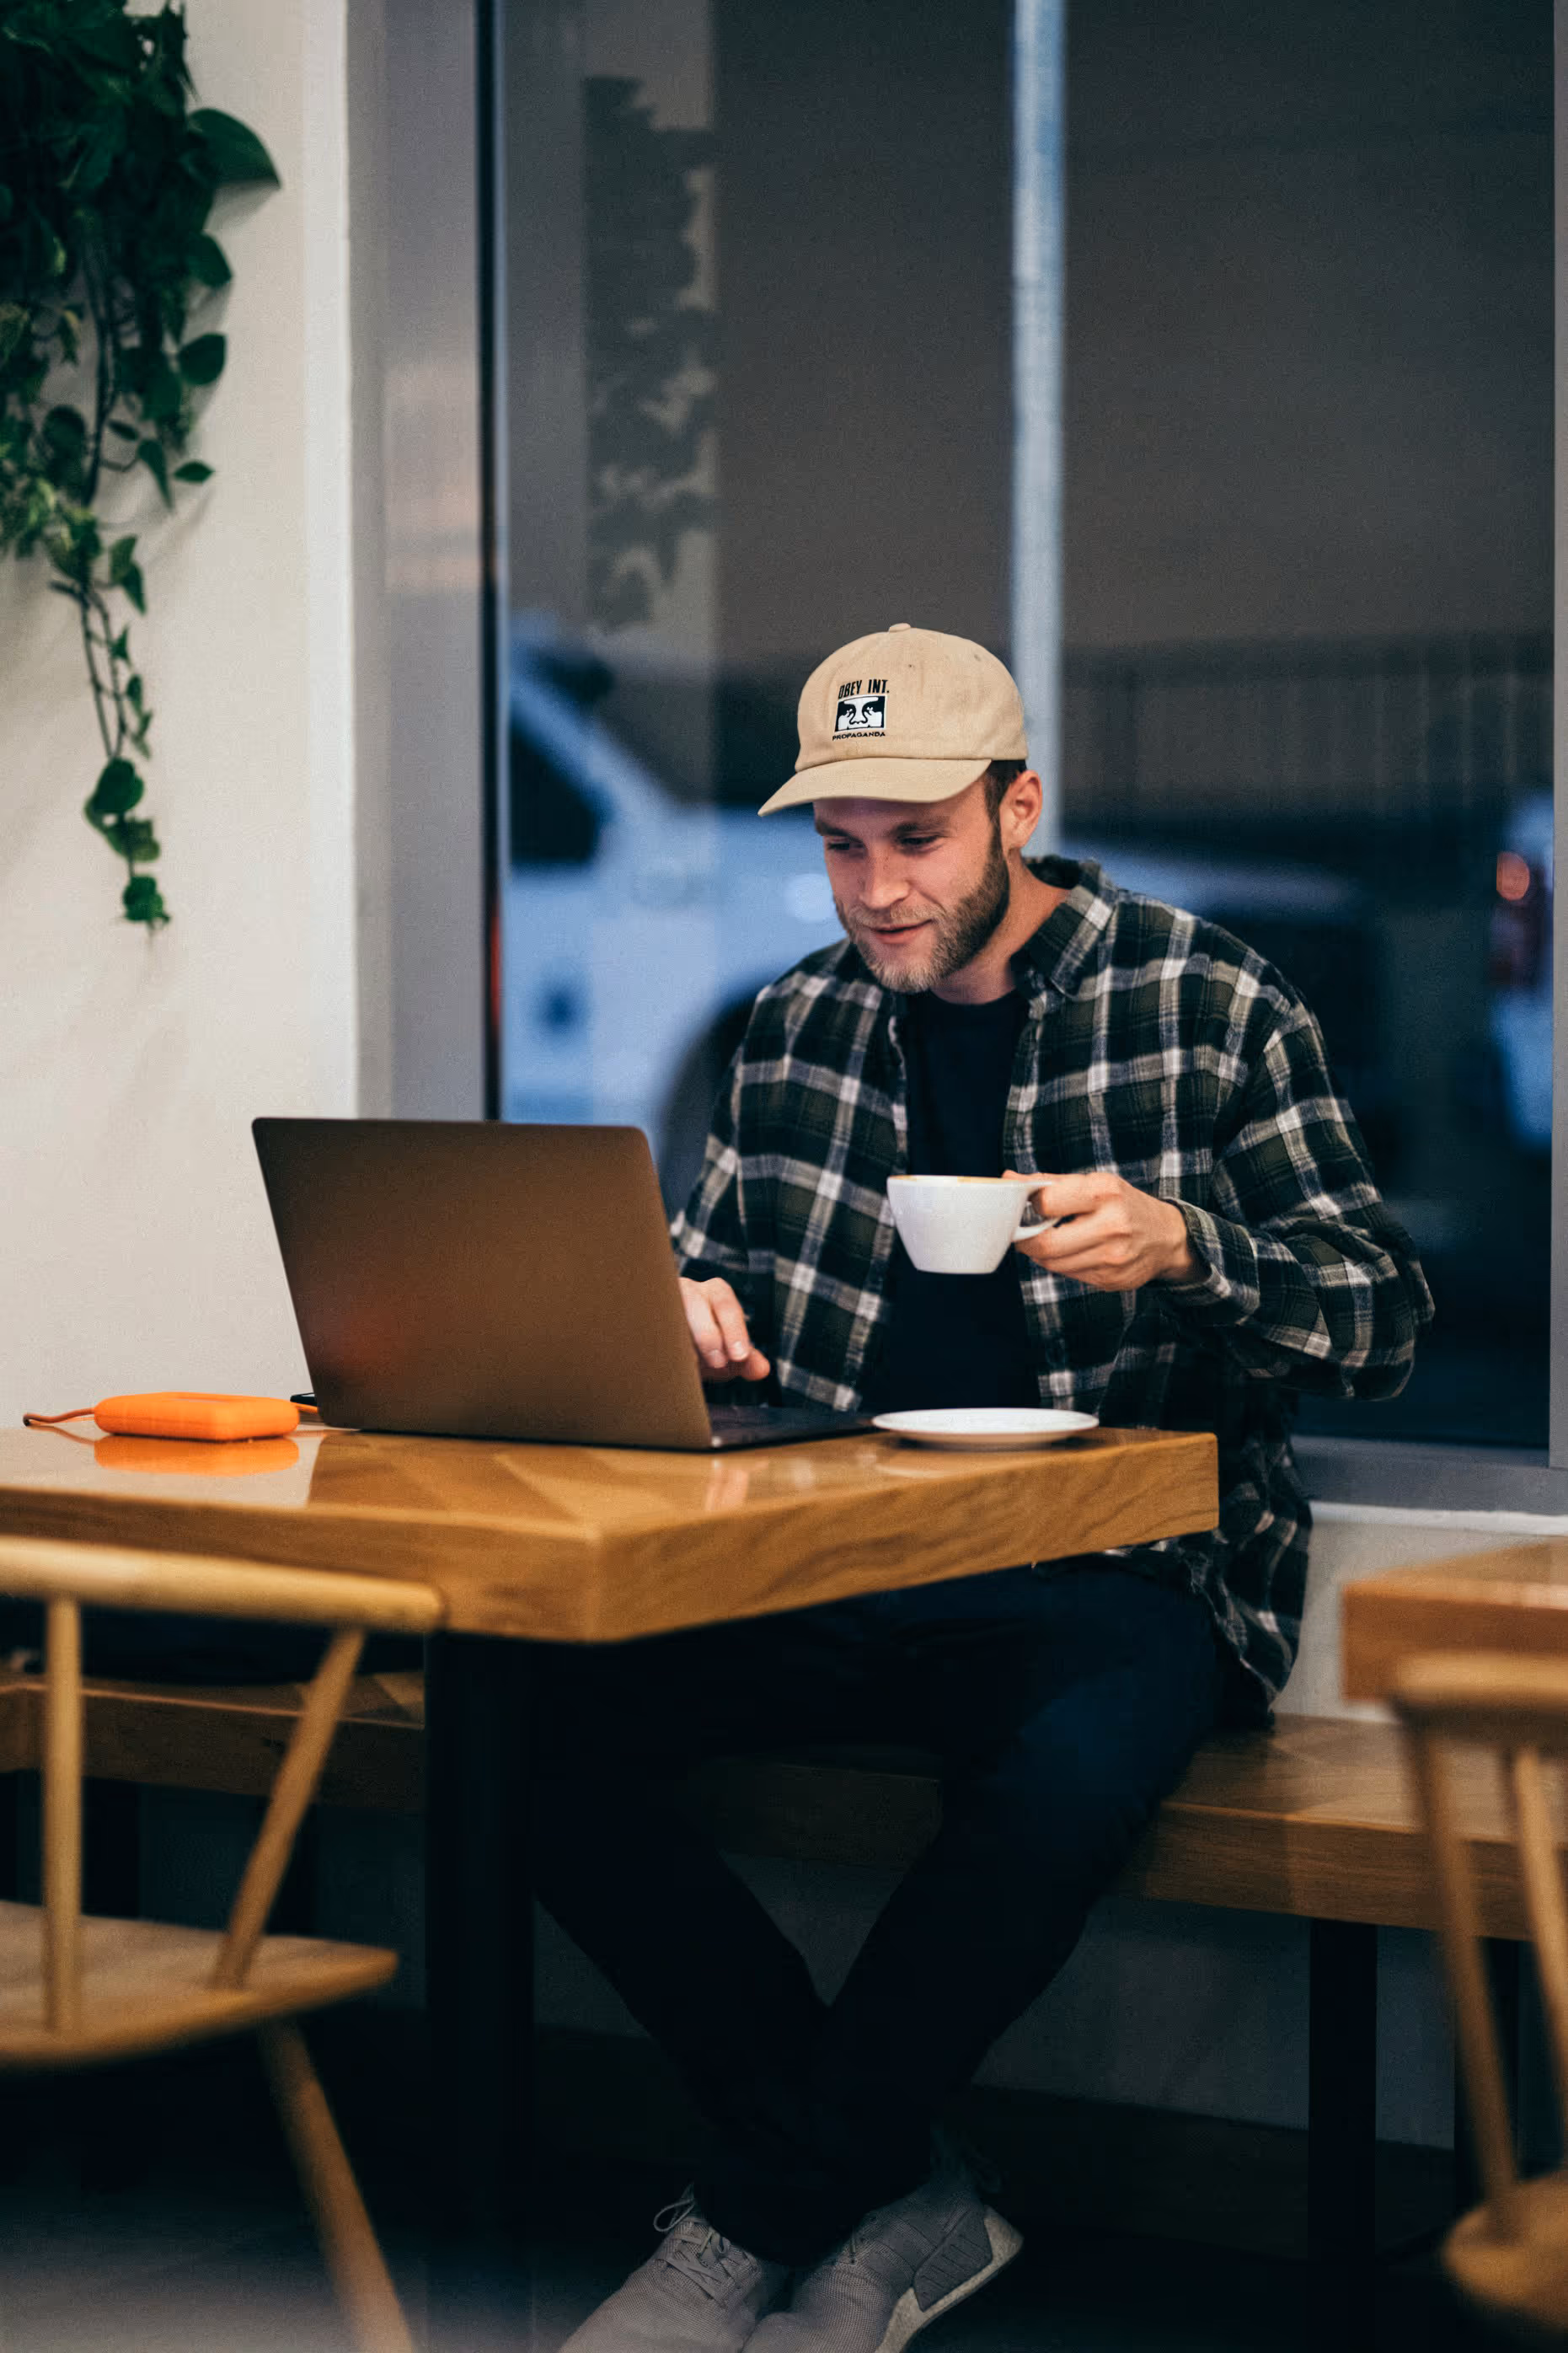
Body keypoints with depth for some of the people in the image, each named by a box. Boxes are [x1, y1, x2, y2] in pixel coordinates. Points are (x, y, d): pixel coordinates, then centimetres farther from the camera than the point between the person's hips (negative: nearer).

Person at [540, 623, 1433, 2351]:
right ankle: (898, 2204, -10)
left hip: (1110, 1573, -4)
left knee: (1064, 1784, -38)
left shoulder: (1210, 1010, 2)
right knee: (554, 1729, -22)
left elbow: (1381, 1321, -1)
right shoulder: (798, 1026, 14)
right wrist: (688, 1309, -1)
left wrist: (1178, 1247, -20)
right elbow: (704, 1266, 24)